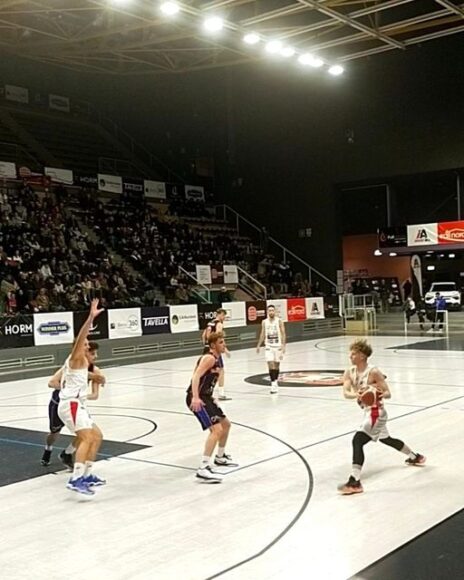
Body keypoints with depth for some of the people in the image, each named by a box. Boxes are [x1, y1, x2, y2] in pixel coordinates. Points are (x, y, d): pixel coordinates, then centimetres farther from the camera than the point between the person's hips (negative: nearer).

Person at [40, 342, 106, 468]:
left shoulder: (95, 371, -18)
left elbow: (95, 395, -20)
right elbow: (51, 383, -37)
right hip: (59, 403, -3)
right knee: (55, 432, 15)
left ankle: (67, 454, 10)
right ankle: (47, 451, 51)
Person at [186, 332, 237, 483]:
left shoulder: (216, 359, 17)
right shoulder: (209, 358, -14)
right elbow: (196, 377, -26)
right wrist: (195, 397, -38)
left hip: (205, 397, 11)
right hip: (197, 399, -11)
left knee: (226, 424, 23)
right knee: (216, 429, -22)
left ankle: (220, 457, 41)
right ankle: (203, 468, -24)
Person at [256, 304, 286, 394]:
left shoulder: (279, 321, -7)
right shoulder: (264, 322, 1)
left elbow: (283, 334, -8)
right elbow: (262, 334, 10)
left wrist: (283, 346, -17)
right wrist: (259, 345, 6)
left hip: (278, 346, -1)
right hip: (268, 346, 1)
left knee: (276, 365, 10)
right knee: (270, 365, -10)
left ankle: (276, 380, 30)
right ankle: (273, 384, -10)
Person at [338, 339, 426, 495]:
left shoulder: (373, 372, -19)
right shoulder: (349, 373, -3)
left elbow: (388, 393, -17)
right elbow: (345, 393, -16)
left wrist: (381, 394, -40)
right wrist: (356, 395, -38)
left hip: (376, 412, -9)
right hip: (369, 411, 9)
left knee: (357, 441, -21)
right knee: (385, 439, 28)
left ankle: (354, 482, -23)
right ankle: (415, 457, 52)